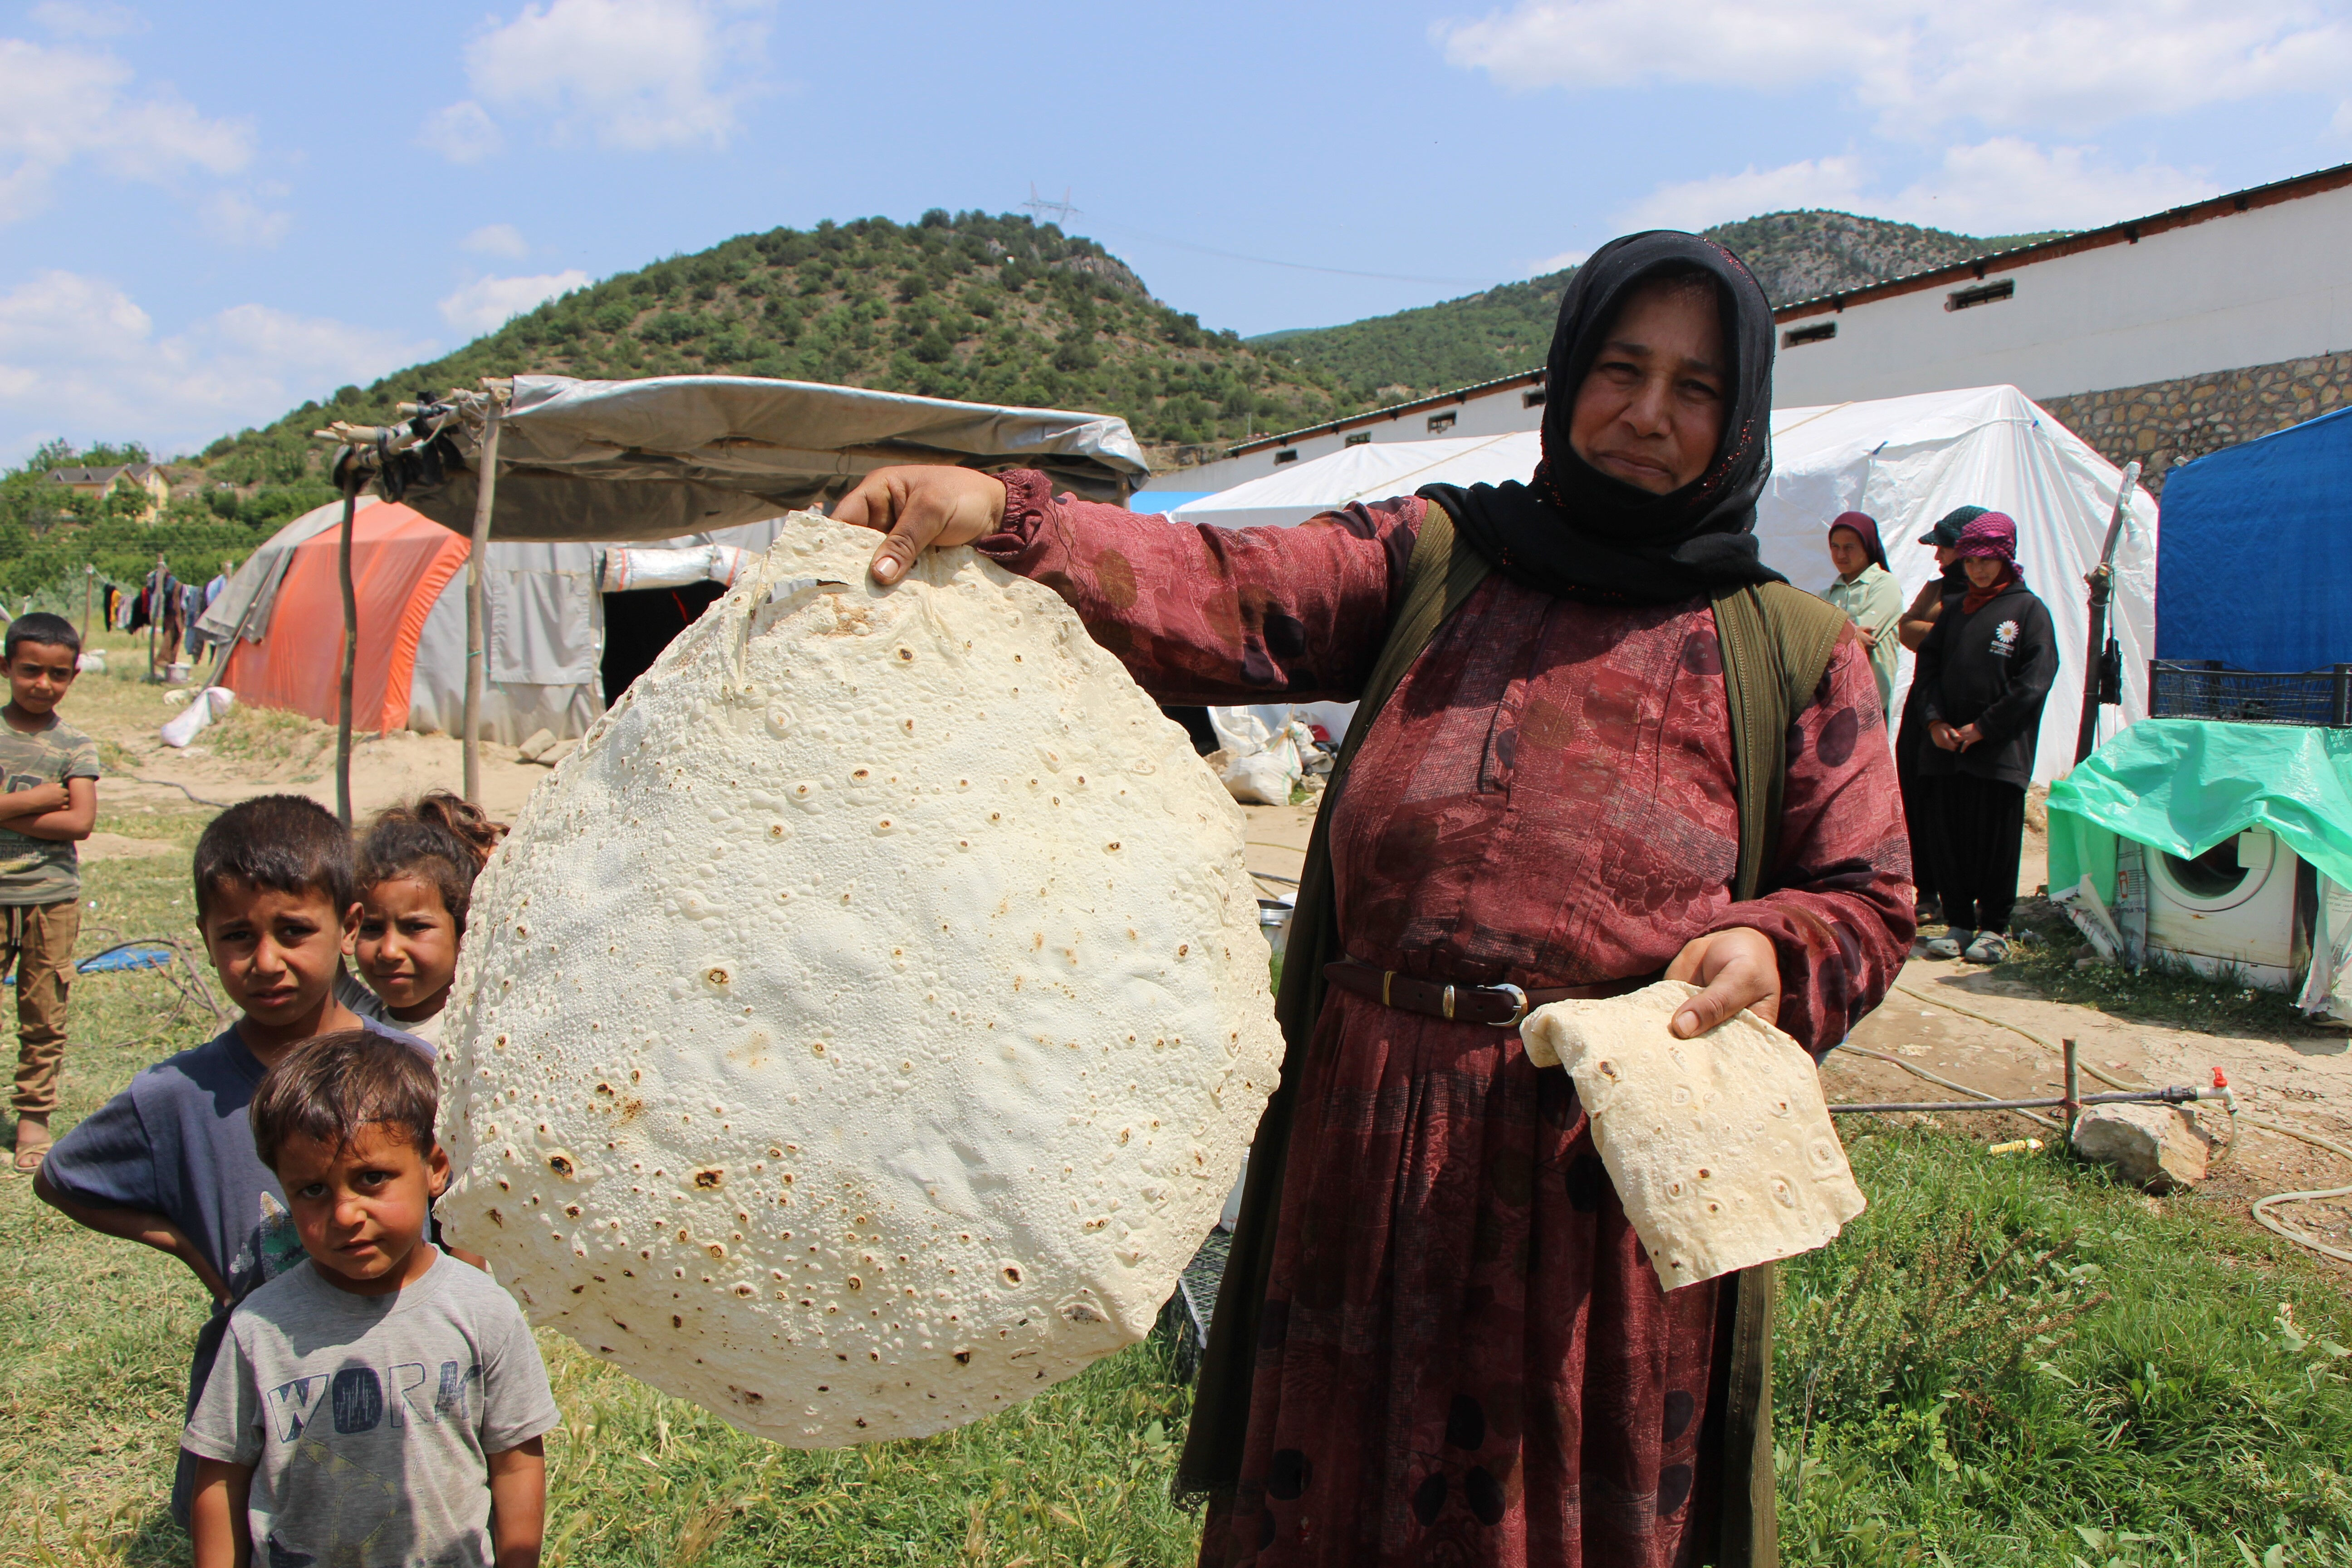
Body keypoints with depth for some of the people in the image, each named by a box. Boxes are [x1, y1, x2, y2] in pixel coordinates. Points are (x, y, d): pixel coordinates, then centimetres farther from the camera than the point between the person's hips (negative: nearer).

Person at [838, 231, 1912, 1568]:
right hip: (1372, 1142, 1)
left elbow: (1868, 903, 7)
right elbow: (1228, 599, -9)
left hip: (1612, 1156, -1)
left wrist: (1771, 950, -15)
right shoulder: (1432, 560, 6)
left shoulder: (1800, 653, 6)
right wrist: (998, 520, -23)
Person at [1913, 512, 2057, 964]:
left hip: (2001, 750, -4)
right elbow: (1928, 666, 13)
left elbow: (2033, 682, -6)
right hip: (1948, 747, 4)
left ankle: (1994, 927, 10)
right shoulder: (1954, 610, 15)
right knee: (1951, 837, 5)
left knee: (1997, 840, 1)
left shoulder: (2029, 610, 0)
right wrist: (1935, 720, -3)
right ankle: (1958, 922, 14)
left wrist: (1983, 728, -10)